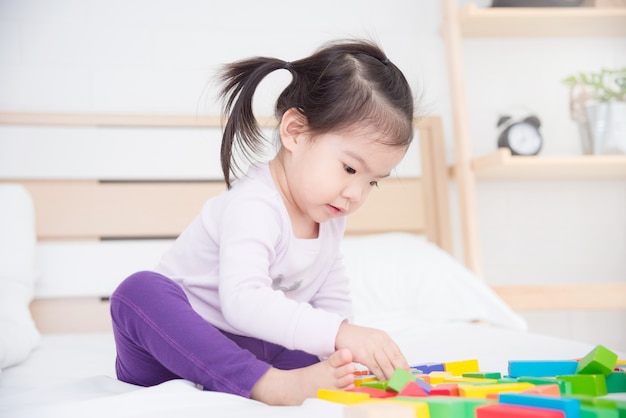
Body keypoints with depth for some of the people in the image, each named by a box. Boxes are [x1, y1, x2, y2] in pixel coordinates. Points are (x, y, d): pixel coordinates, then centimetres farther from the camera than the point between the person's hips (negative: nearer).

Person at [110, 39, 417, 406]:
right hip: (176, 348, -7)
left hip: (247, 349, 7)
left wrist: (341, 353, -5)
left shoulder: (330, 216, 2)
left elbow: (332, 297, 13)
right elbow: (243, 301, -42)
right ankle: (272, 385, -48)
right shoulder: (253, 206, -27)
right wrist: (341, 333, -49)